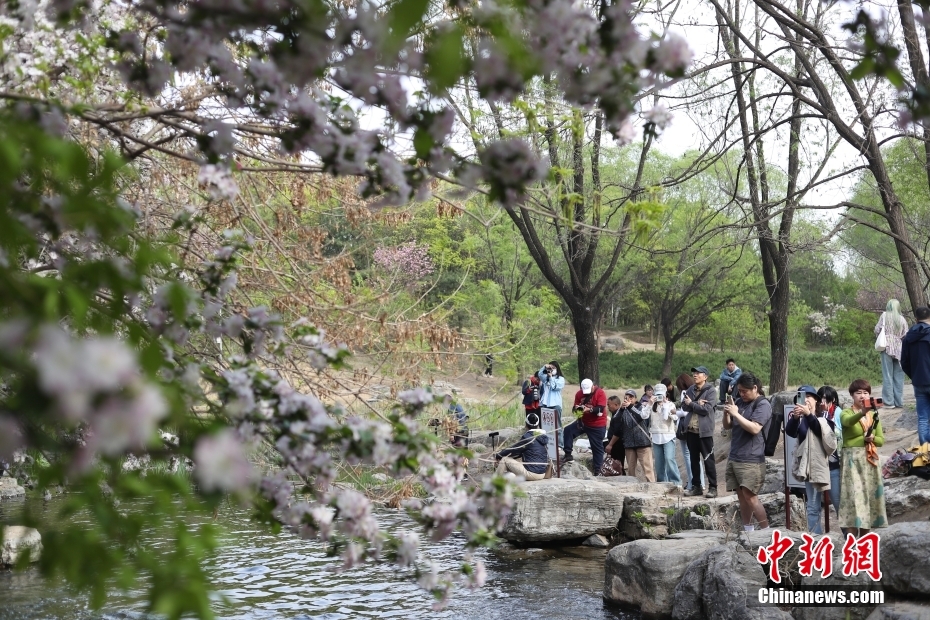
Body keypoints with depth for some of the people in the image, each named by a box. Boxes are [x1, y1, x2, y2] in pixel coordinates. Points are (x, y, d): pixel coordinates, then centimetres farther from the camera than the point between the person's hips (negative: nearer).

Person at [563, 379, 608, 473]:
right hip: (583, 422, 4)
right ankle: (568, 454, -11)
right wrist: (576, 408, -24)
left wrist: (589, 409, -41)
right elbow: (574, 408, 1)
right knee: (567, 430, -16)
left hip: (597, 425, -4)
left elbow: (600, 409, -25)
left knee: (597, 448, 1)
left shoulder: (600, 393, -14)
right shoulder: (579, 394, -1)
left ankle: (597, 470, 8)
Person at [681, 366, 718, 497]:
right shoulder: (691, 390, 12)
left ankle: (712, 487, 1)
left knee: (708, 460, -3)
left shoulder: (711, 391, -7)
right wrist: (697, 404, -13)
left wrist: (691, 404, -8)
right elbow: (684, 406, 2)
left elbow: (706, 409, -17)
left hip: (704, 431, -6)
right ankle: (696, 487, 19)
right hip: (691, 430, 6)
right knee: (694, 460, 11)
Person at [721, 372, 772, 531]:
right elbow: (727, 426, 17)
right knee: (741, 496, 8)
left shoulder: (763, 405, -8)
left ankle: (766, 531, -6)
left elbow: (754, 428, -20)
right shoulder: (739, 401, 13)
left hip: (751, 460, -7)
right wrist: (726, 412, -3)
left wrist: (735, 414, -20)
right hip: (734, 457, 7)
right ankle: (748, 530, 15)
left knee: (750, 496, -12)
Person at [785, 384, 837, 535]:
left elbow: (821, 431, -15)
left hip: (830, 464, 0)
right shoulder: (798, 418, 5)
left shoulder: (825, 416, 4)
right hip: (812, 466, 1)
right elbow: (790, 432, -15)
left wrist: (809, 414, -28)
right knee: (813, 507, 0)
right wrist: (795, 417, -34)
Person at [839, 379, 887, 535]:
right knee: (854, 497, -11)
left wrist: (872, 438, -10)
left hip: (870, 461, 5)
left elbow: (881, 440, 13)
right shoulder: (846, 413, -1)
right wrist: (862, 413, -45)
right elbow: (848, 421, -26)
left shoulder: (874, 415, 14)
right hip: (852, 460, -5)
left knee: (868, 496, 5)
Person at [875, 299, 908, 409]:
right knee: (899, 376, 8)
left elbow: (877, 330, -1)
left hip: (887, 347, -2)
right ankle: (899, 401, 9)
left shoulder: (885, 315, 0)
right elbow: (906, 335, 2)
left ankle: (889, 401, -4)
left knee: (888, 375, -1)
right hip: (899, 349, 2)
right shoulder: (902, 319, 6)